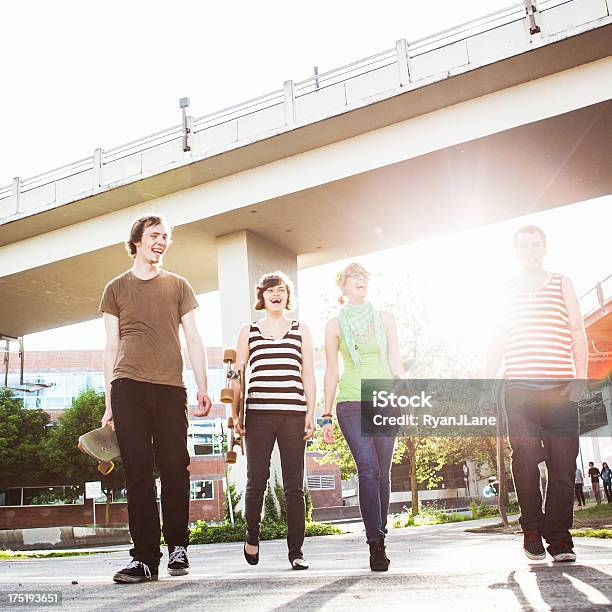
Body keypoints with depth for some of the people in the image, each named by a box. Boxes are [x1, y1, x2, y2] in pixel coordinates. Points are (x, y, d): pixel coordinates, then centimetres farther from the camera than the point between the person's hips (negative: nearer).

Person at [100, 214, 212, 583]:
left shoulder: (178, 286, 16)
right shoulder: (116, 288, 16)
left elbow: (194, 340, 12)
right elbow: (111, 348, 13)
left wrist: (203, 387, 1)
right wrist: (109, 401, 6)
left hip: (170, 388, 0)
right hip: (128, 388, 0)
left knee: (175, 468, -3)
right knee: (139, 472, -4)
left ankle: (178, 545, 15)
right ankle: (146, 556, 0)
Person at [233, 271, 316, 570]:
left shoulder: (301, 330, 14)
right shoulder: (248, 332, 13)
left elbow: (308, 374, 11)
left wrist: (310, 413, 3)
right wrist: (234, 413, 4)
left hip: (293, 414, 0)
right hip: (258, 414, 0)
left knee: (294, 485, 0)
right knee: (256, 480, 1)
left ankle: (296, 551, 6)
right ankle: (252, 537, 24)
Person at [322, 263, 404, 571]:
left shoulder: (385, 318, 14)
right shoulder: (335, 324, 10)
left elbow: (395, 363, 11)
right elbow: (331, 372, 9)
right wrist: (327, 415, 6)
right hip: (351, 403, -2)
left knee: (382, 473, 2)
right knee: (369, 471, -15)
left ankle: (379, 537, 15)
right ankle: (376, 545, -14)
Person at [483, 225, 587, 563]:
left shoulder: (562, 283, 16)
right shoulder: (506, 290, 17)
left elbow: (578, 333, 8)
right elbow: (496, 344, 17)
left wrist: (580, 377, -5)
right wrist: (489, 386, 9)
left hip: (560, 388, 0)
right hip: (518, 387, 0)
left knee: (563, 462, -5)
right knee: (525, 460, -4)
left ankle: (559, 537, 2)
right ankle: (532, 530, 8)